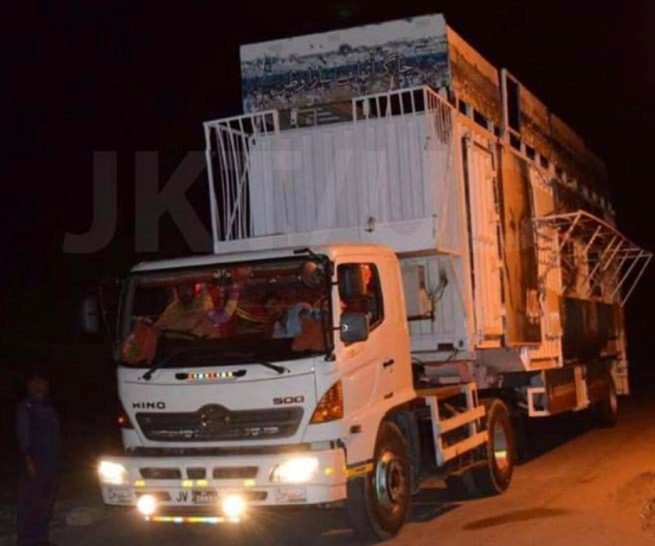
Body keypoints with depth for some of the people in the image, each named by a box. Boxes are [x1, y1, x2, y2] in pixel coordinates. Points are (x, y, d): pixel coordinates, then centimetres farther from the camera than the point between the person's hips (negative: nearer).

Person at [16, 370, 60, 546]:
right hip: (34, 461, -7)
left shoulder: (48, 406, 12)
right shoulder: (25, 408, -8)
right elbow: (23, 436, -13)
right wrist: (28, 460, -19)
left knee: (46, 501, 12)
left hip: (50, 461, 7)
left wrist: (55, 459, 13)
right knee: (29, 501, -7)